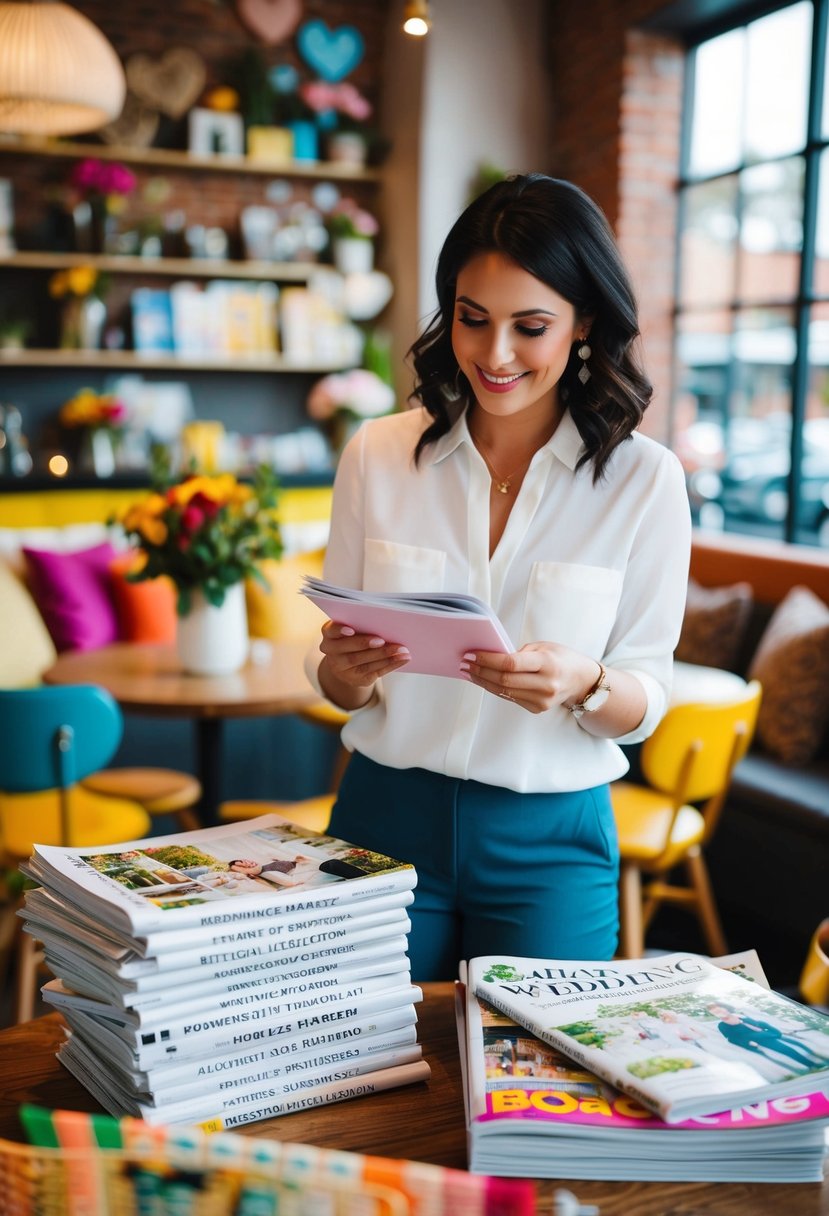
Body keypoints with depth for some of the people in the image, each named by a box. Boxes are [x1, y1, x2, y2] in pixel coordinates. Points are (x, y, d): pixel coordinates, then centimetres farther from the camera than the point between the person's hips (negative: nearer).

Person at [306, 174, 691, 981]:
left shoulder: (645, 480, -7)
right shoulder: (378, 454, -2)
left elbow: (645, 698, -4)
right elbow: (335, 686, 2)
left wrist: (580, 684, -25)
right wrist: (347, 670, -21)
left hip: (548, 843, -1)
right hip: (387, 820, 1)